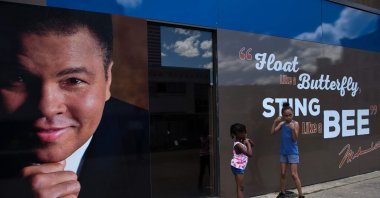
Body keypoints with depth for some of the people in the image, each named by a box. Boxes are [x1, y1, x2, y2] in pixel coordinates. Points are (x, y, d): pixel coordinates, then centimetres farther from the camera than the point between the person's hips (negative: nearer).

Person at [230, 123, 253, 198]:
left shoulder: (241, 141, 6)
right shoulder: (238, 144, -23)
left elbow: (252, 145, 19)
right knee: (240, 187, -6)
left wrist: (248, 141, -1)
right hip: (238, 167, -10)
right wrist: (248, 143, -22)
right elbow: (250, 154, -31)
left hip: (240, 167, 10)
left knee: (240, 187, 16)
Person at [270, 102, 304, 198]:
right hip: (283, 152, 5)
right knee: (283, 173, 12)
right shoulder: (282, 124, 1)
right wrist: (275, 122, -14)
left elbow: (295, 139, -16)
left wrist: (293, 129, -32)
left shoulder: (295, 123, -11)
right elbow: (272, 132, -4)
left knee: (294, 174, -4)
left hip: (293, 152, -5)